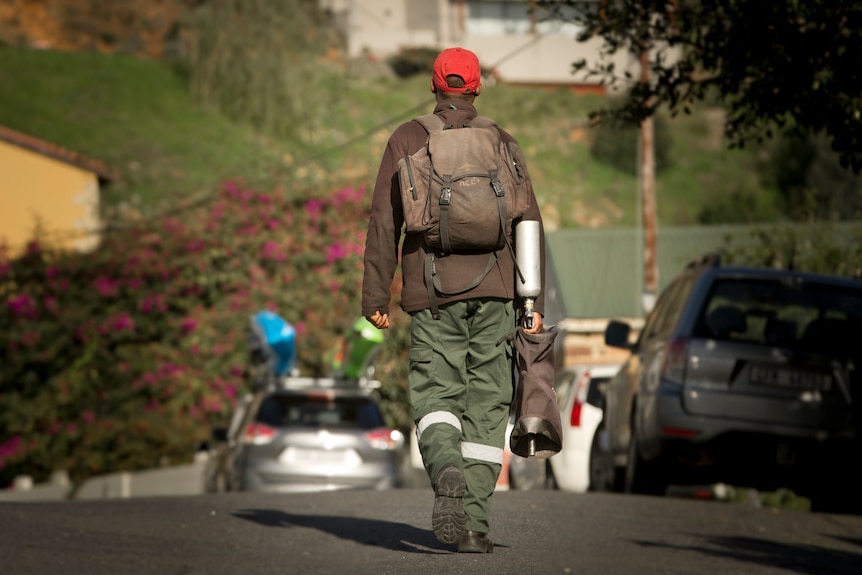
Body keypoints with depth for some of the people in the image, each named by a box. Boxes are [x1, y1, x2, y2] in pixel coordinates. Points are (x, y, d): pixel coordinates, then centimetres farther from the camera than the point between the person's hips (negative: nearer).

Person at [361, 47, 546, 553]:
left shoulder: (407, 141, 6)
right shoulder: (501, 144, 9)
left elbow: (385, 221, 2)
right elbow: (529, 222, 3)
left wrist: (376, 295, 5)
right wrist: (536, 301, 4)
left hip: (433, 293, -1)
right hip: (495, 291, 1)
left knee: (435, 395, 3)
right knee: (487, 406, 5)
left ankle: (447, 474, -28)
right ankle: (475, 522, -1)